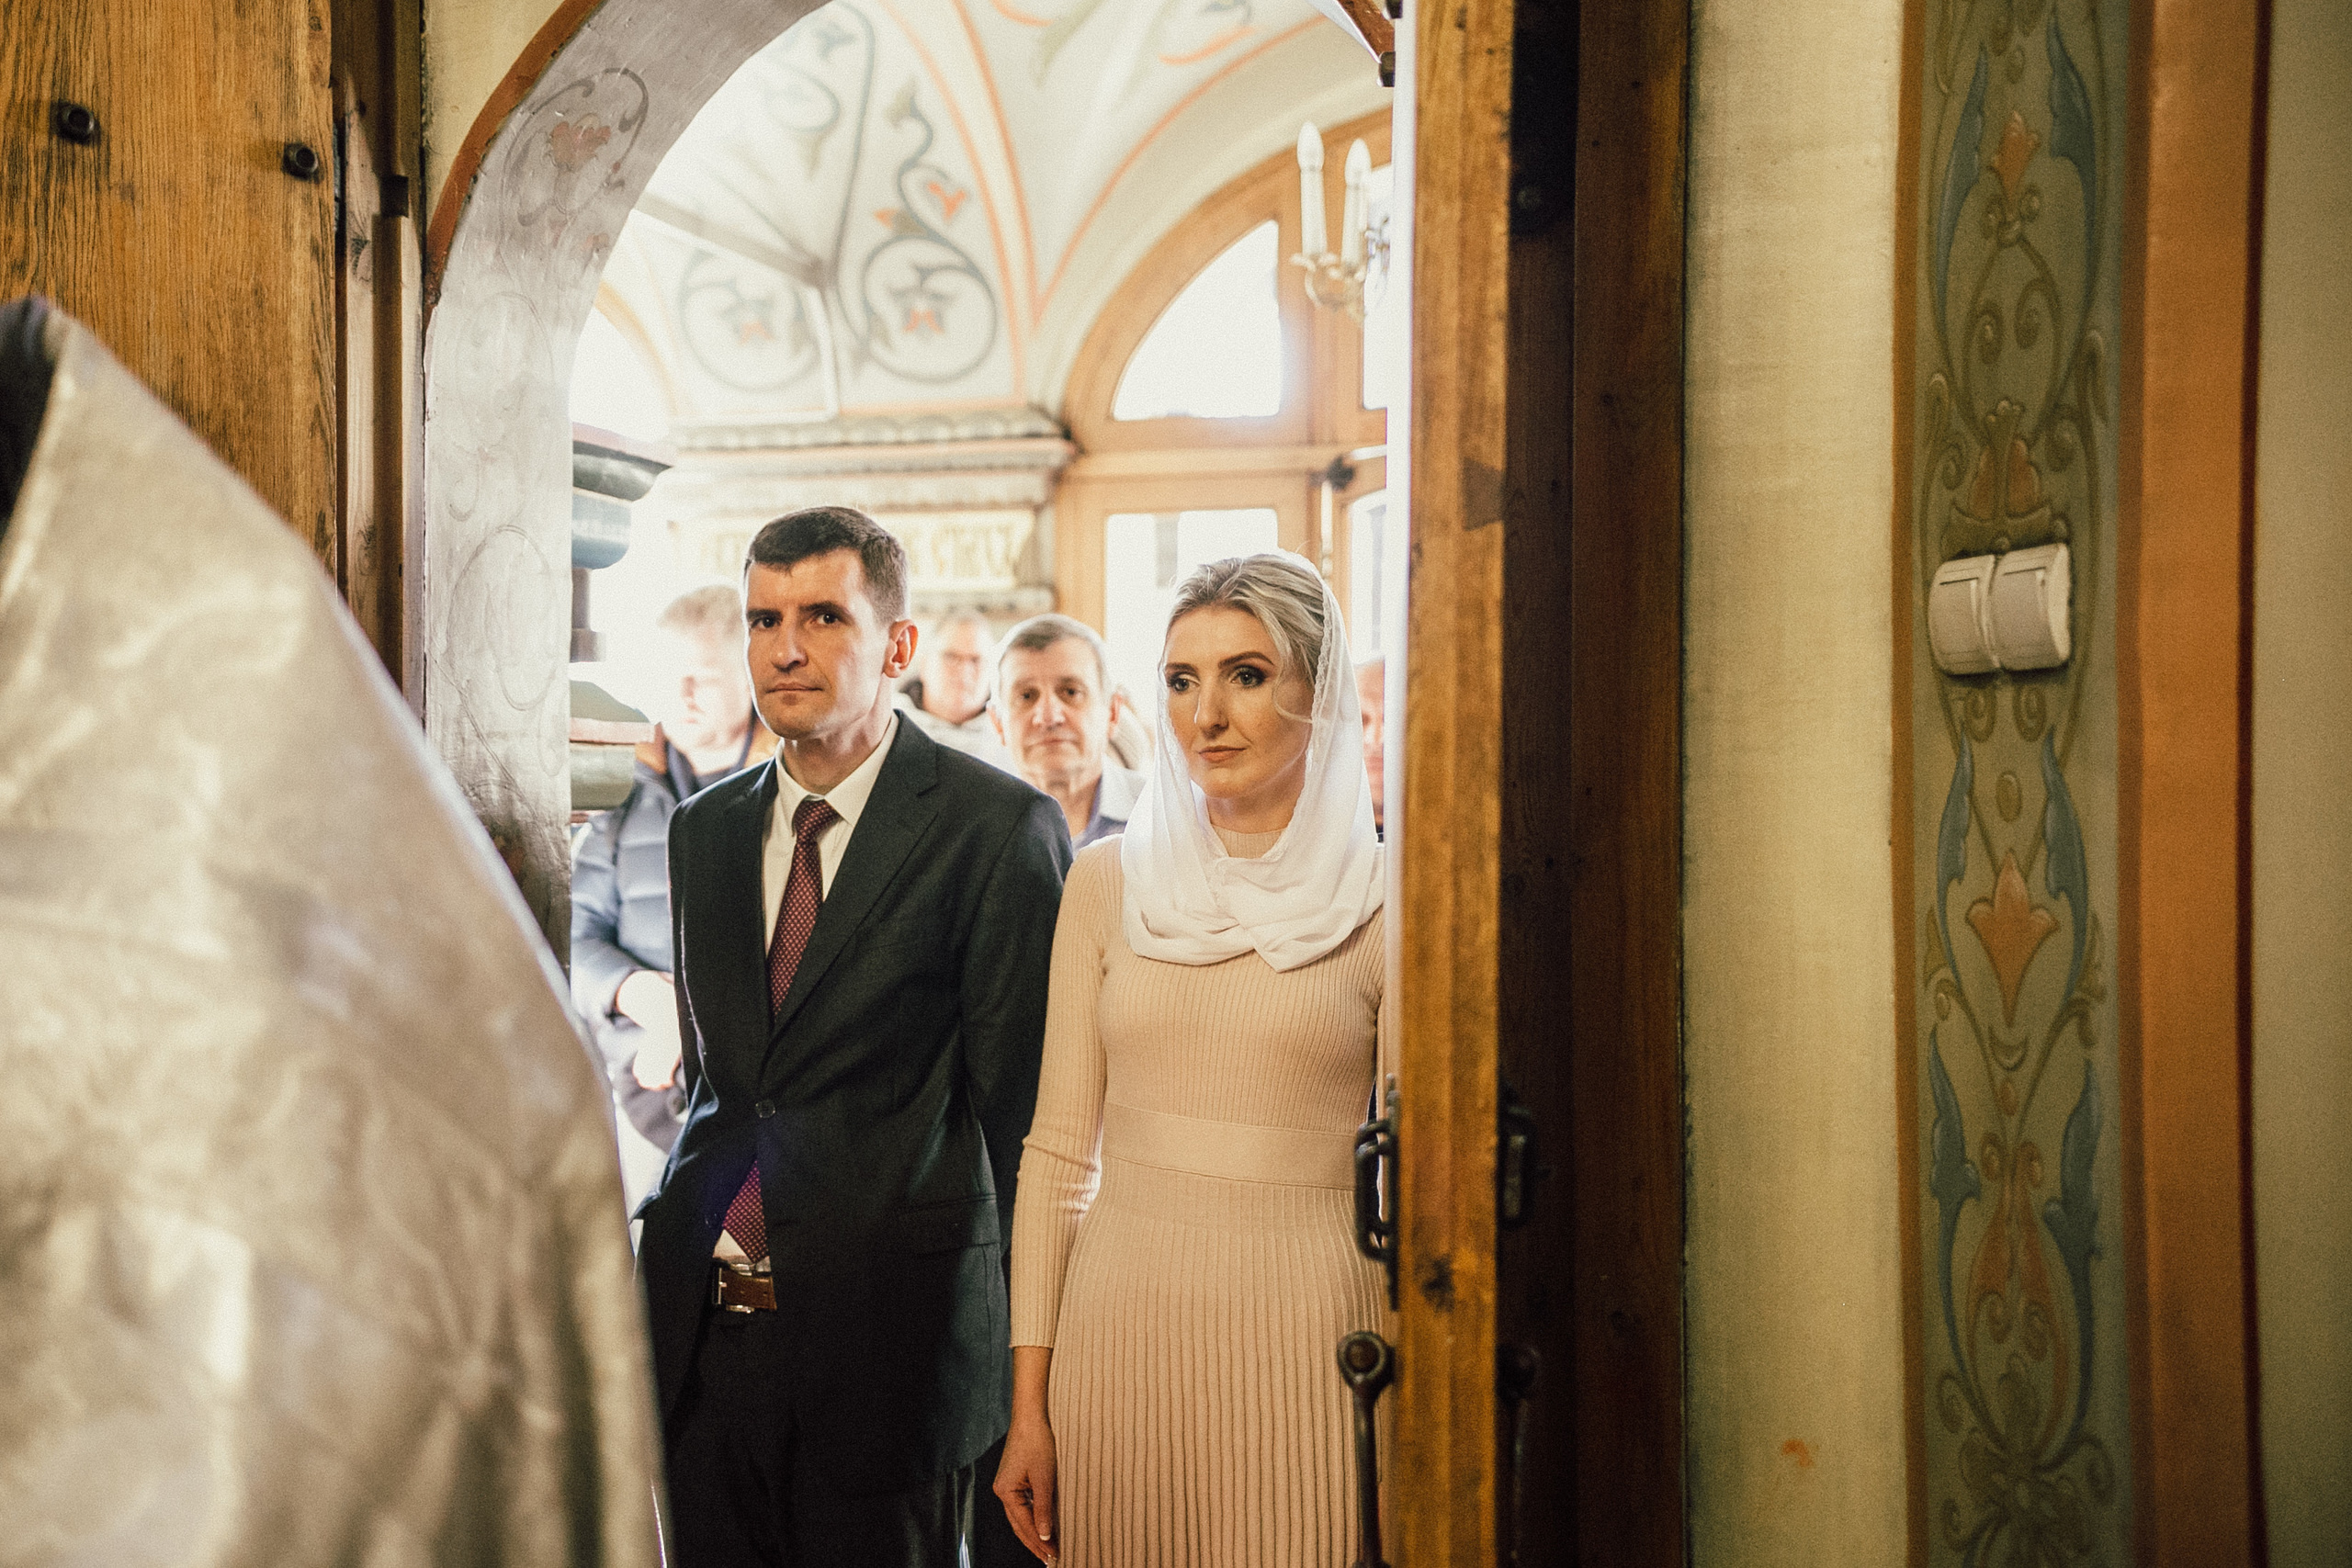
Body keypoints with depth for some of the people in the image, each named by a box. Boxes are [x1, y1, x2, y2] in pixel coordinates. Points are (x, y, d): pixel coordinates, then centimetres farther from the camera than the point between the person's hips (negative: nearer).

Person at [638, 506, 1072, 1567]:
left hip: (884, 1337, -5)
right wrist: (678, 1261, 12)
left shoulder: (998, 829, -11)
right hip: (701, 1330, 6)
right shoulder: (704, 829, 9)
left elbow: (1026, 1108, -9)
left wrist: (1025, 1352, -6)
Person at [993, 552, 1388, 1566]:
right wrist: (1030, 1398, 2)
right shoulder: (1108, 882, 4)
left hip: (1306, 1334, -2)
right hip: (1122, 1323, 2)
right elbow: (1058, 1149, 5)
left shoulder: (1382, 902, -4)